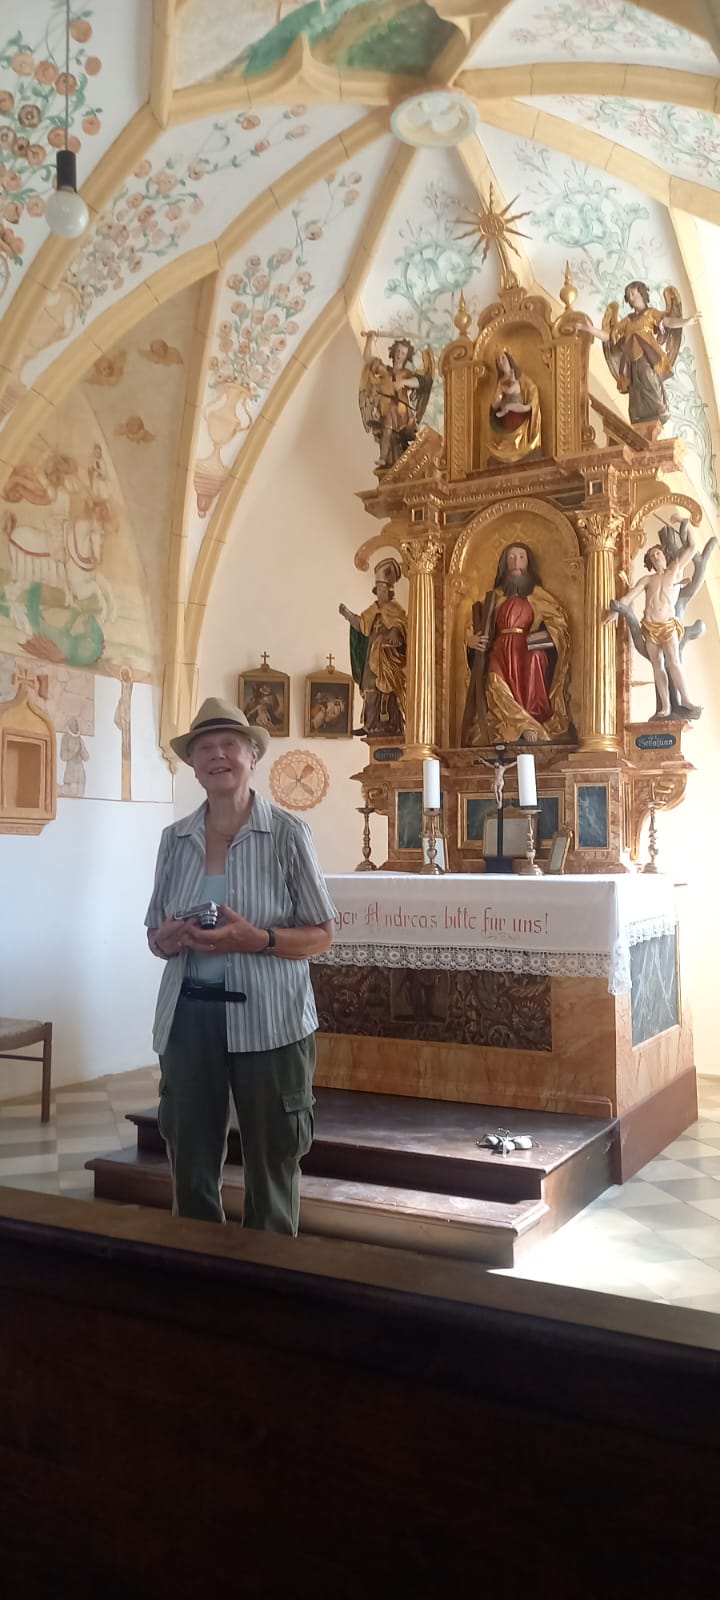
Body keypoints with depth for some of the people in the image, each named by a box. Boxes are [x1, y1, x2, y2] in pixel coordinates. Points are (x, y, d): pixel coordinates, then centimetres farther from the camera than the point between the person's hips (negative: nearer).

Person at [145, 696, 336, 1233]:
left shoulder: (287, 832, -5)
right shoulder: (176, 838, 7)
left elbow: (322, 935, -3)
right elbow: (155, 936, 15)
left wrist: (256, 939, -20)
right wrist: (170, 938, -9)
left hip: (268, 1021, -3)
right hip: (189, 1017, 4)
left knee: (272, 1168, 8)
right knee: (191, 1167, 11)